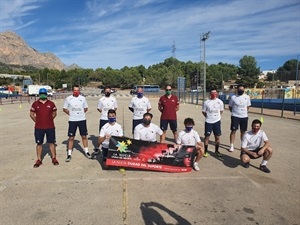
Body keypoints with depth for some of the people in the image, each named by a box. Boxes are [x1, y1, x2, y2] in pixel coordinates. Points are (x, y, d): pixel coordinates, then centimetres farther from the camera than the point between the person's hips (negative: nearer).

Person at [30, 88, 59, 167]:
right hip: (39, 128, 0)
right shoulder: (35, 104, 1)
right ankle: (39, 160, 19)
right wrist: (37, 121, 3)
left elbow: (54, 113, 11)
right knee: (39, 143, 8)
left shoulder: (51, 103, 2)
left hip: (50, 127, 0)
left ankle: (54, 158, 17)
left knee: (51, 143, 7)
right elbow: (31, 114, 7)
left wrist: (49, 120, 6)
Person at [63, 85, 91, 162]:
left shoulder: (82, 98, 2)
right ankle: (69, 154, 11)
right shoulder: (68, 99, -2)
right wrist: (70, 114, -5)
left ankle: (86, 151, 21)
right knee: (71, 137, 2)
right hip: (72, 120, -1)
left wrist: (81, 113, 1)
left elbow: (86, 108, 13)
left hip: (82, 120, 1)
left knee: (84, 136, 8)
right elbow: (64, 109, 5)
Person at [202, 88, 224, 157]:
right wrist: (208, 117, 6)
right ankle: (205, 151, 14)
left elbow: (221, 110, 13)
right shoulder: (206, 102, -7)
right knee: (207, 137, 3)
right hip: (208, 122, -2)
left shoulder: (220, 102, -1)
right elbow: (203, 111, 4)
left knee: (217, 137, 8)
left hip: (217, 121, 2)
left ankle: (216, 151, 24)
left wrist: (217, 116, 6)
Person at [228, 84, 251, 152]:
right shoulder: (233, 97, -5)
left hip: (244, 117, 2)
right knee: (233, 131, -2)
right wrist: (234, 112, 1)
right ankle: (231, 146, 6)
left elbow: (248, 106, 13)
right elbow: (230, 107, 5)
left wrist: (244, 112, 5)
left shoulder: (247, 97, 1)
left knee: (243, 131, 11)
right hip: (235, 116, -2)